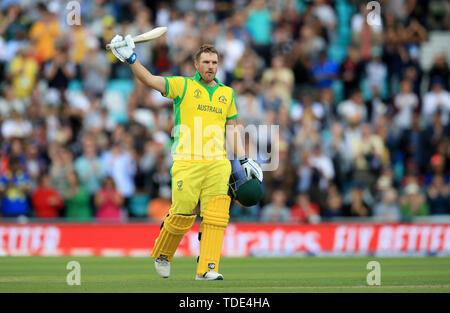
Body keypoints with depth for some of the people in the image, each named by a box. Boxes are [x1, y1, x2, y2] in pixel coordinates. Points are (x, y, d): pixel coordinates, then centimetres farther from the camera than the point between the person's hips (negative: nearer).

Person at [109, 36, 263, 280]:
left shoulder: (227, 93, 18)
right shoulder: (182, 86, 6)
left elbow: (232, 130, 21)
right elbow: (149, 80, -3)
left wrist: (244, 160, 14)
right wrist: (130, 59, -17)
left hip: (217, 164, 3)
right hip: (186, 163, -3)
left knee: (216, 216, -9)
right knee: (182, 215, -4)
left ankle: (207, 268, -8)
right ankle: (162, 255, 22)